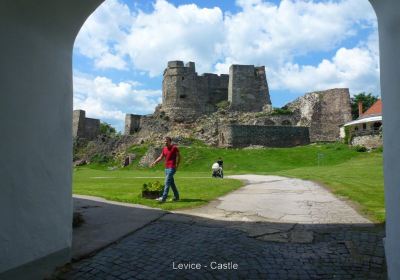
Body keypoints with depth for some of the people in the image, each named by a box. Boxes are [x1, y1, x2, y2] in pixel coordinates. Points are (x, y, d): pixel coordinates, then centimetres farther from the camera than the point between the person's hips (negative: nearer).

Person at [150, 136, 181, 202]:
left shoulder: (174, 148, -8)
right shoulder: (164, 149, 11)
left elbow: (179, 156, -3)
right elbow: (160, 157, 15)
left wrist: (177, 165, -8)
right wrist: (154, 162, 2)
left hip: (172, 168, -7)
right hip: (166, 168, 7)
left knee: (167, 182, -11)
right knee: (171, 182, 12)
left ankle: (163, 198, -11)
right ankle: (176, 196, 22)